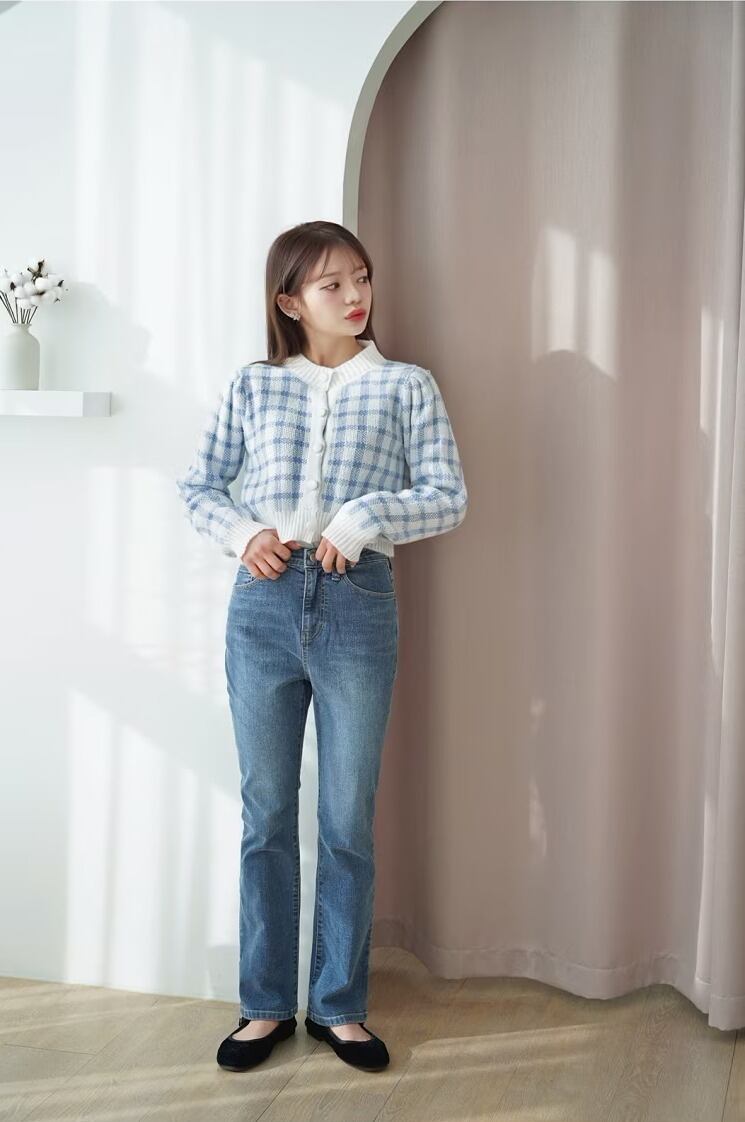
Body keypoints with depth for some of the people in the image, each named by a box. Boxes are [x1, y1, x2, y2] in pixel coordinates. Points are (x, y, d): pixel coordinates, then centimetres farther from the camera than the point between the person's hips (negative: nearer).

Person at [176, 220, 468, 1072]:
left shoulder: (406, 385, 4)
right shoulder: (251, 387, 7)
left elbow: (449, 498, -1)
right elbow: (197, 485, 11)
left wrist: (366, 518, -16)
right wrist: (242, 533, -8)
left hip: (358, 604, -1)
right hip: (263, 603, 1)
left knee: (349, 821, 6)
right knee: (266, 815, 9)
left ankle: (339, 1006, 22)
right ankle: (266, 1005, 23)